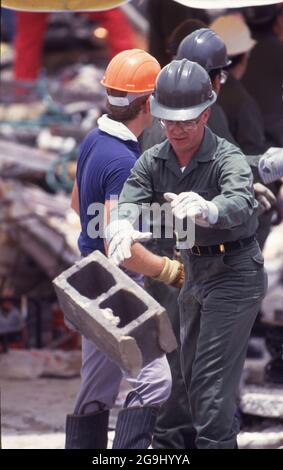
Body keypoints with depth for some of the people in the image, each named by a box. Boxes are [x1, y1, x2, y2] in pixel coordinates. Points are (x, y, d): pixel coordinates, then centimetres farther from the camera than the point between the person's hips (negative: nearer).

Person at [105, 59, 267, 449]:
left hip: (235, 273, -8)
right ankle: (225, 440, 34)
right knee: (192, 374, 18)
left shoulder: (227, 158, -24)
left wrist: (207, 209, -67)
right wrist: (122, 227, -45)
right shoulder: (153, 161, -5)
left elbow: (240, 202, -43)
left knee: (211, 378, -12)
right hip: (194, 270, 8)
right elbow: (129, 201, -20)